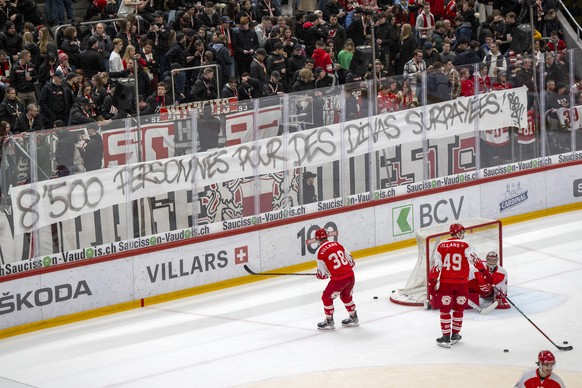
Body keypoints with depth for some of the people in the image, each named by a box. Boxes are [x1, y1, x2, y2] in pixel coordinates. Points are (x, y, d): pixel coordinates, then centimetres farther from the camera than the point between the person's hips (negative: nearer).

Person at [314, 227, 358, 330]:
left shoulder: (320, 252, -7)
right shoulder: (337, 244, 10)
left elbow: (323, 274, -4)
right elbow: (350, 260, 14)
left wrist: (319, 275, 19)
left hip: (338, 279, -6)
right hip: (350, 275, 6)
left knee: (326, 297, 14)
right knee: (346, 296, 30)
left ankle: (329, 322, 20)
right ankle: (354, 318, 39)